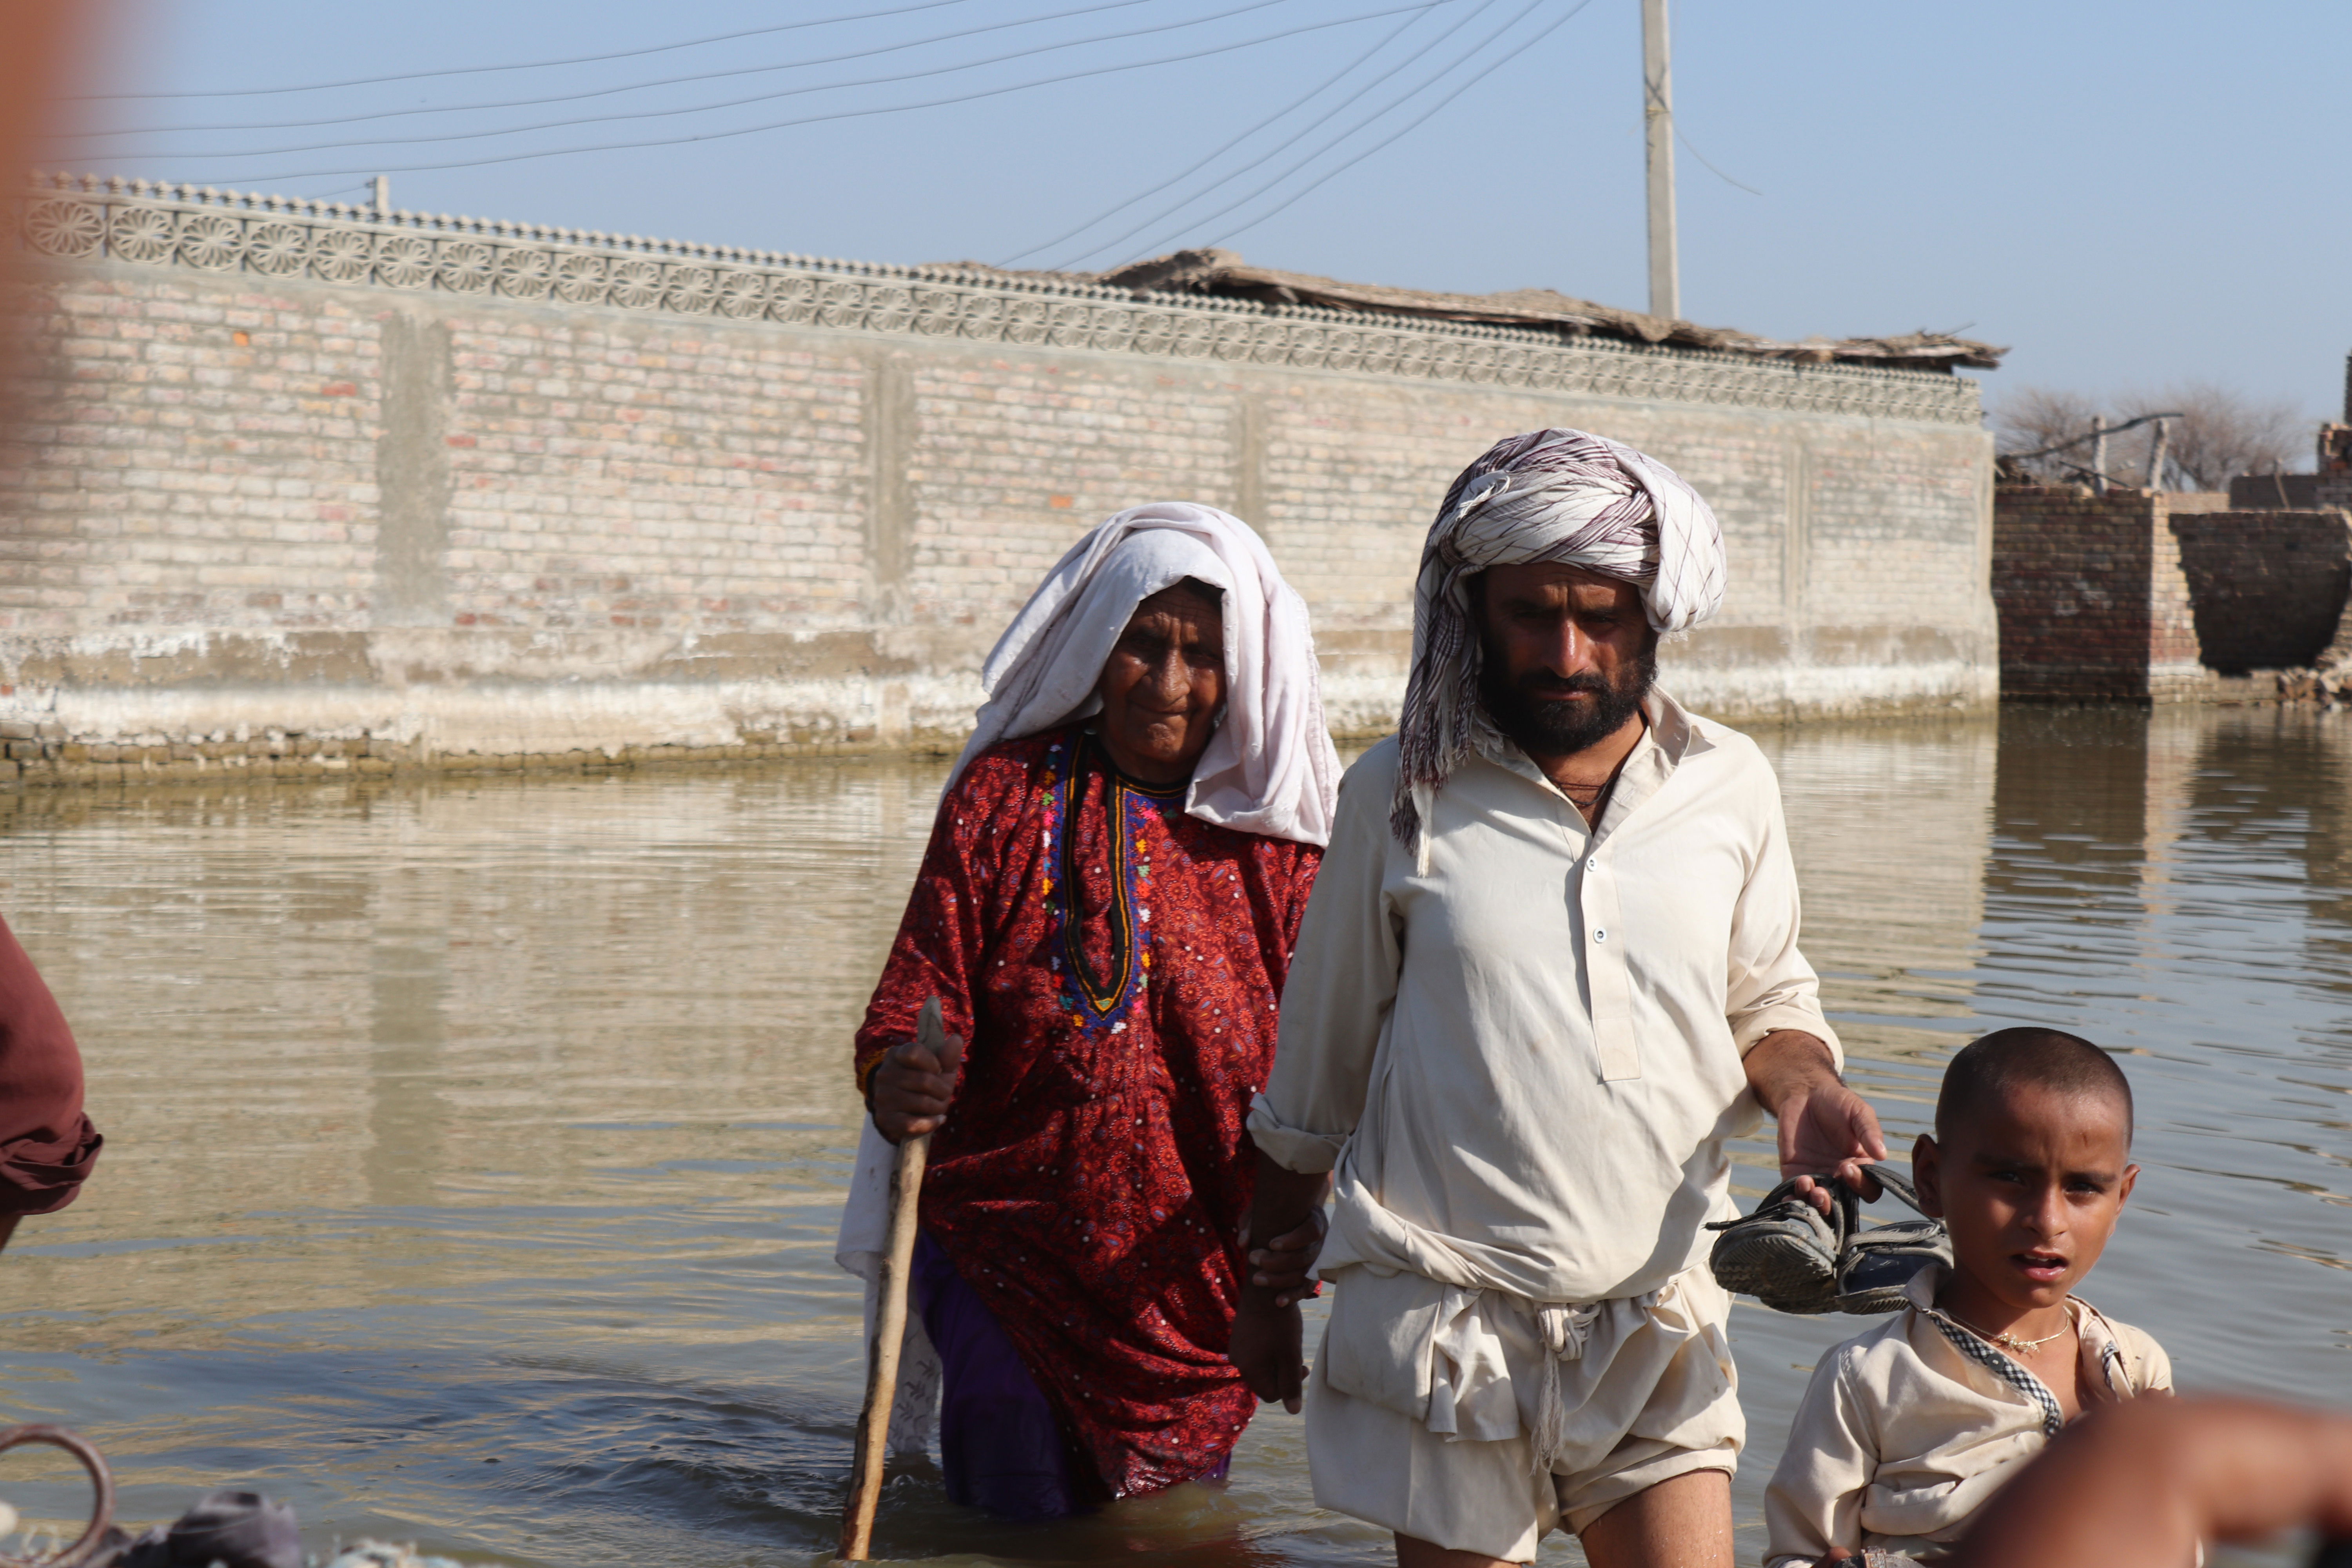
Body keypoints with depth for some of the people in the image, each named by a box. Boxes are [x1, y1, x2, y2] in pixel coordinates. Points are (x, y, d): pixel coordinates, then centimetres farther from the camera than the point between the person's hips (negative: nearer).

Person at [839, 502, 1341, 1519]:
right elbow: (916, 1003, -7)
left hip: (1199, 1277, 2)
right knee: (1025, 1526, -4)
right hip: (1008, 1239, -1)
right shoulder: (1004, 795, -2)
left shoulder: (1280, 836, 0)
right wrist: (895, 1085, -29)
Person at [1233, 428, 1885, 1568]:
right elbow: (1317, 1068, 8)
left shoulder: (1728, 786, 4)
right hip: (1443, 1317, -2)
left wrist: (1798, 1084, -7)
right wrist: (1266, 1287, 14)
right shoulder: (1401, 797, -1)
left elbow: (1766, 1002, 17)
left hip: (1655, 1322, 2)